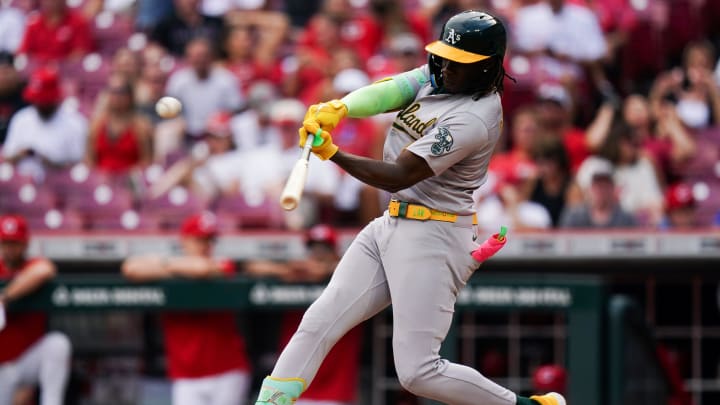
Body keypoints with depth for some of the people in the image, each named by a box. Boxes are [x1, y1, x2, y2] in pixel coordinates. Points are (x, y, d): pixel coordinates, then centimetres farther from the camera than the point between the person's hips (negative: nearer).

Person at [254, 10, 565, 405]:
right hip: (389, 225, 9)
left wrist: (331, 153, -25)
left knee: (419, 373, -11)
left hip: (431, 239, -9)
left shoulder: (474, 119, -20)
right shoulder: (437, 75, 6)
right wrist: (338, 108, -27)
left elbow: (397, 176, -23)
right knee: (318, 323, 2)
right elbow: (383, 93, -8)